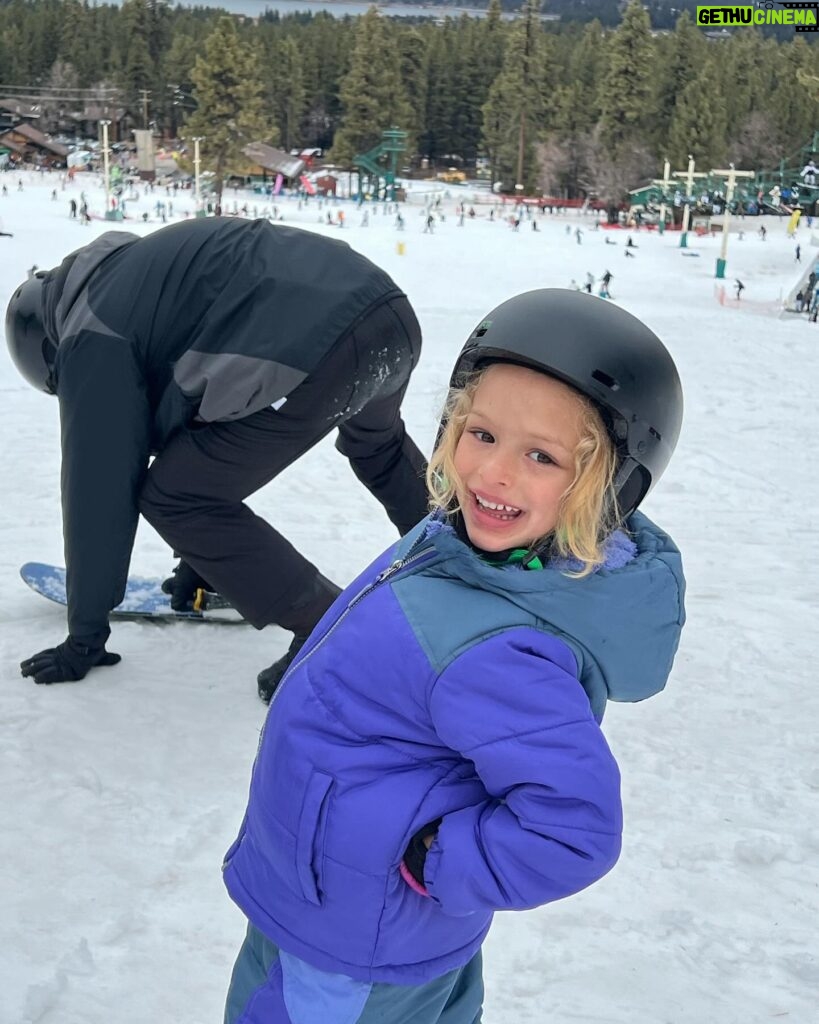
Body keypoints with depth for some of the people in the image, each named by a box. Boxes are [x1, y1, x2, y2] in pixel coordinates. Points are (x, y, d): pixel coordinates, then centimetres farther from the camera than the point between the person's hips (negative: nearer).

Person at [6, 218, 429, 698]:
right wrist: (204, 557, 45)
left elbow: (98, 487, 6)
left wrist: (85, 637, 15)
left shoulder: (92, 337, 6)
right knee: (377, 441, 40)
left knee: (170, 497, 5)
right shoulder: (139, 272, 32)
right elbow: (189, 422, 37)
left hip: (315, 349, -9)